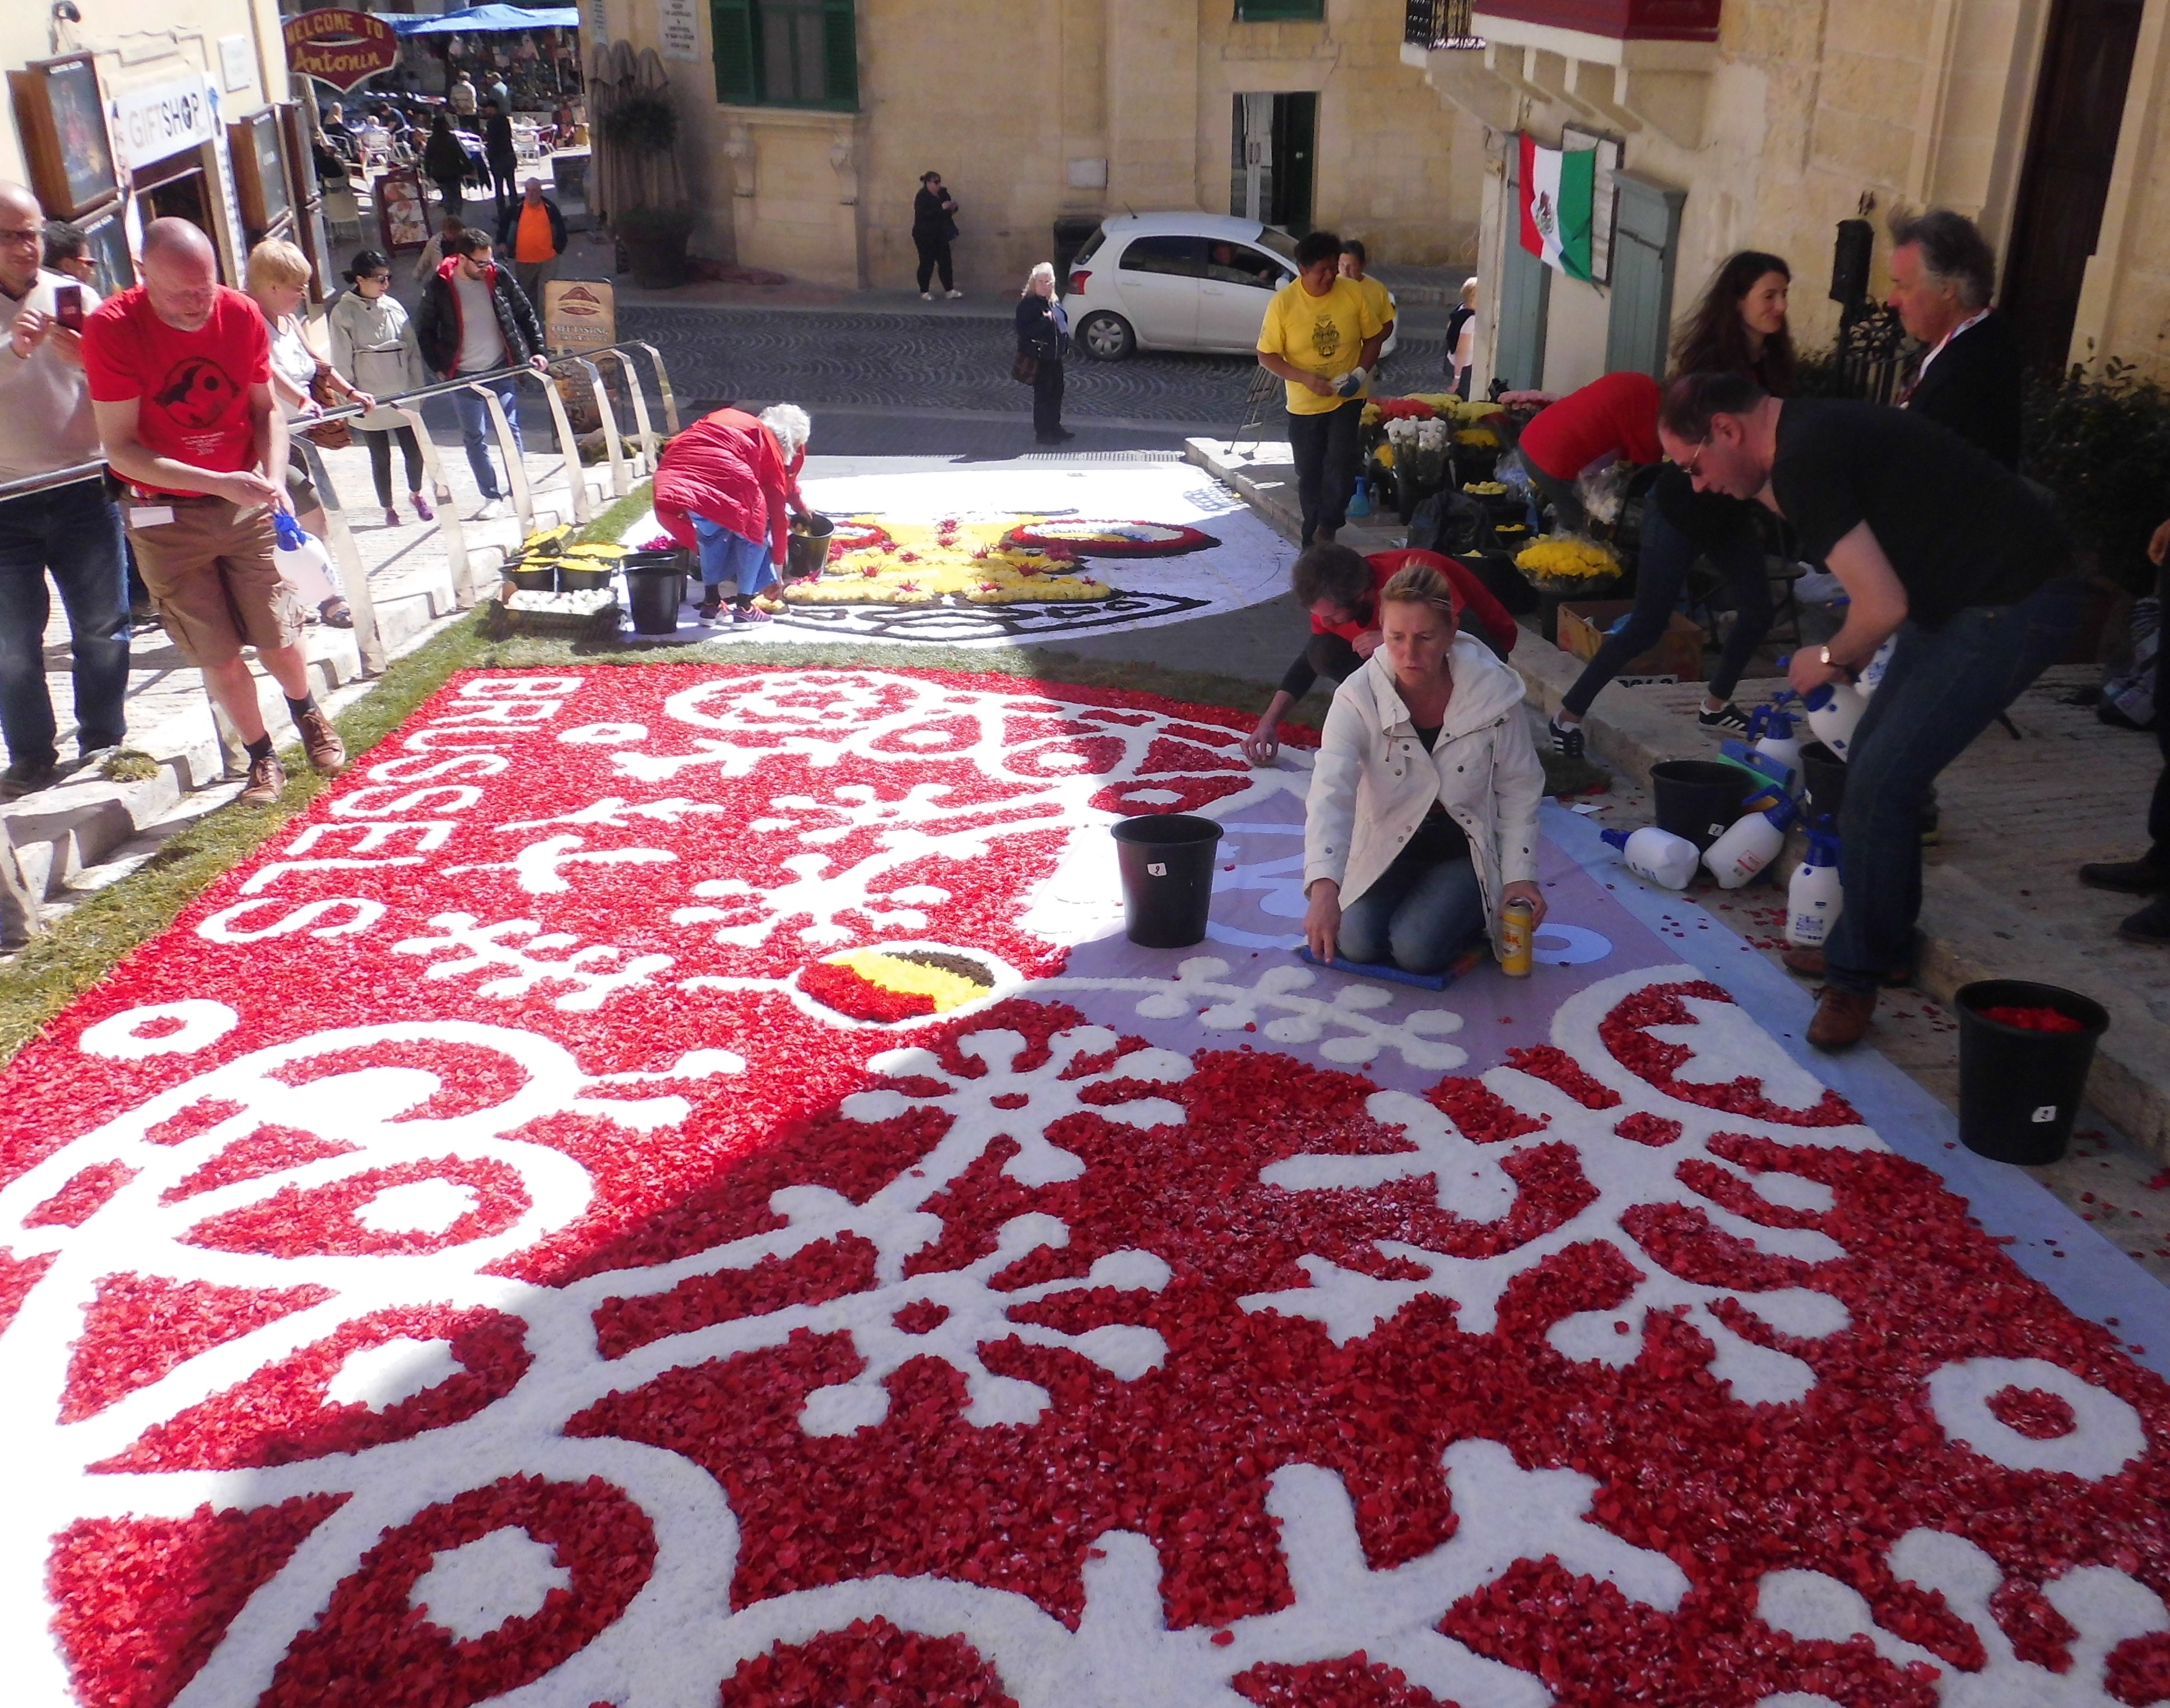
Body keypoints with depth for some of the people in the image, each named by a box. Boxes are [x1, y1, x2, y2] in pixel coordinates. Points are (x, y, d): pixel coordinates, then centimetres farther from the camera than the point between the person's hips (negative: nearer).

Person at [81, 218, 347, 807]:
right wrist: (218, 483, -27)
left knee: (278, 636, 6)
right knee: (218, 655, 2)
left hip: (247, 505, 2)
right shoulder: (111, 328, -17)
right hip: (167, 517, -2)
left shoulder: (242, 314, -7)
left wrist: (273, 480, -13)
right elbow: (120, 449, -17)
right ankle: (262, 757, 23)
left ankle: (307, 714, 37)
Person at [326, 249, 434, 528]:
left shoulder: (393, 307, 5)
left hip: (402, 397, 3)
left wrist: (418, 388, 5)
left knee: (415, 452, 6)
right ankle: (388, 508, 23)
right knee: (381, 457, 7)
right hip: (370, 401, -3)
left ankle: (416, 495, 33)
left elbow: (413, 350, 9)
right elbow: (342, 362, -6)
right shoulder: (344, 313, -7)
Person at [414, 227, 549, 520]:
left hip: (502, 371, 1)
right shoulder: (439, 288, -7)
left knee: (511, 430, -1)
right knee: (475, 439, 3)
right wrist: (439, 368, -2)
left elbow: (525, 314, 7)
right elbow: (424, 332, 3)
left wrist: (536, 350, 1)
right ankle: (492, 497, 11)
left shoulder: (498, 276, -3)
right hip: (463, 377, -1)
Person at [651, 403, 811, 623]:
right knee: (753, 530, 20)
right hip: (721, 489, -6)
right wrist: (779, 563, 30)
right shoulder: (770, 443, 20)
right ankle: (744, 607, 17)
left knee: (710, 532, 32)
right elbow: (777, 509, 21)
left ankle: (711, 604, 31)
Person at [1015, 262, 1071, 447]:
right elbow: (1023, 331, -22)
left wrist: (1066, 341, 11)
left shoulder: (1055, 302, 11)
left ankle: (1055, 426, 30)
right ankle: (1042, 432, 7)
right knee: (1042, 394, -2)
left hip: (1055, 356, 8)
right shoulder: (1027, 304, -14)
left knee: (1056, 392, 16)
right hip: (1039, 357, -8)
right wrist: (1044, 321, -27)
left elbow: (1063, 322, 24)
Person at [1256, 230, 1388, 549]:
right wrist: (1305, 378, -22)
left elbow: (1374, 337, 4)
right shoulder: (1283, 303, -12)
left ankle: (1326, 526, 1)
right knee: (1309, 474, 9)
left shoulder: (1353, 294, -7)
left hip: (1348, 399, 0)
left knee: (1341, 462, -17)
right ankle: (1316, 537, 26)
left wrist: (1361, 372, -13)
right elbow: (1267, 356, -9)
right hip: (1305, 405, 0)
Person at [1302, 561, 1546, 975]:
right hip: (1387, 849, 2)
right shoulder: (1359, 697, -21)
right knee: (1356, 943, -19)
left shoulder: (1494, 692, -18)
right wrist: (1324, 887, -49)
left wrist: (1520, 877, -10)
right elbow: (1330, 793, -35)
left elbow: (1519, 791, -4)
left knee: (1417, 949, -23)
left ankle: (1473, 918, 11)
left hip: (1465, 851, -1)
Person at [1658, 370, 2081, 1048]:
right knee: (1874, 761, 16)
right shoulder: (1809, 430, 7)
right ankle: (1882, 942, 30)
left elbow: (1883, 607, -24)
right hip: (1967, 591, 11)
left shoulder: (1806, 459, -23)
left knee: (1878, 784, -10)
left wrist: (1831, 659, -9)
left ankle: (1856, 976, 4)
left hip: (2013, 604, -11)